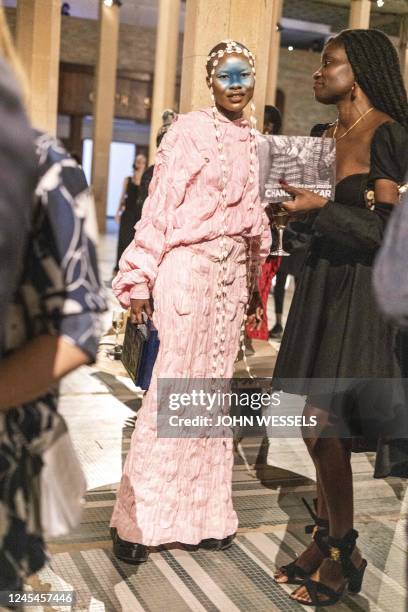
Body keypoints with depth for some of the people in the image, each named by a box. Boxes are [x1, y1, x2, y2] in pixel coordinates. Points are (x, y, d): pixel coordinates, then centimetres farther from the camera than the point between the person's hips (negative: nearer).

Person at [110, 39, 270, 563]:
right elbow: (158, 207, -8)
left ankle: (200, 514, 22)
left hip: (233, 273, 7)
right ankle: (135, 518, 9)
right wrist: (140, 281, -11)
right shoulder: (189, 130, -6)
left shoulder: (252, 139, 13)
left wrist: (254, 281, 17)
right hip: (189, 265, -6)